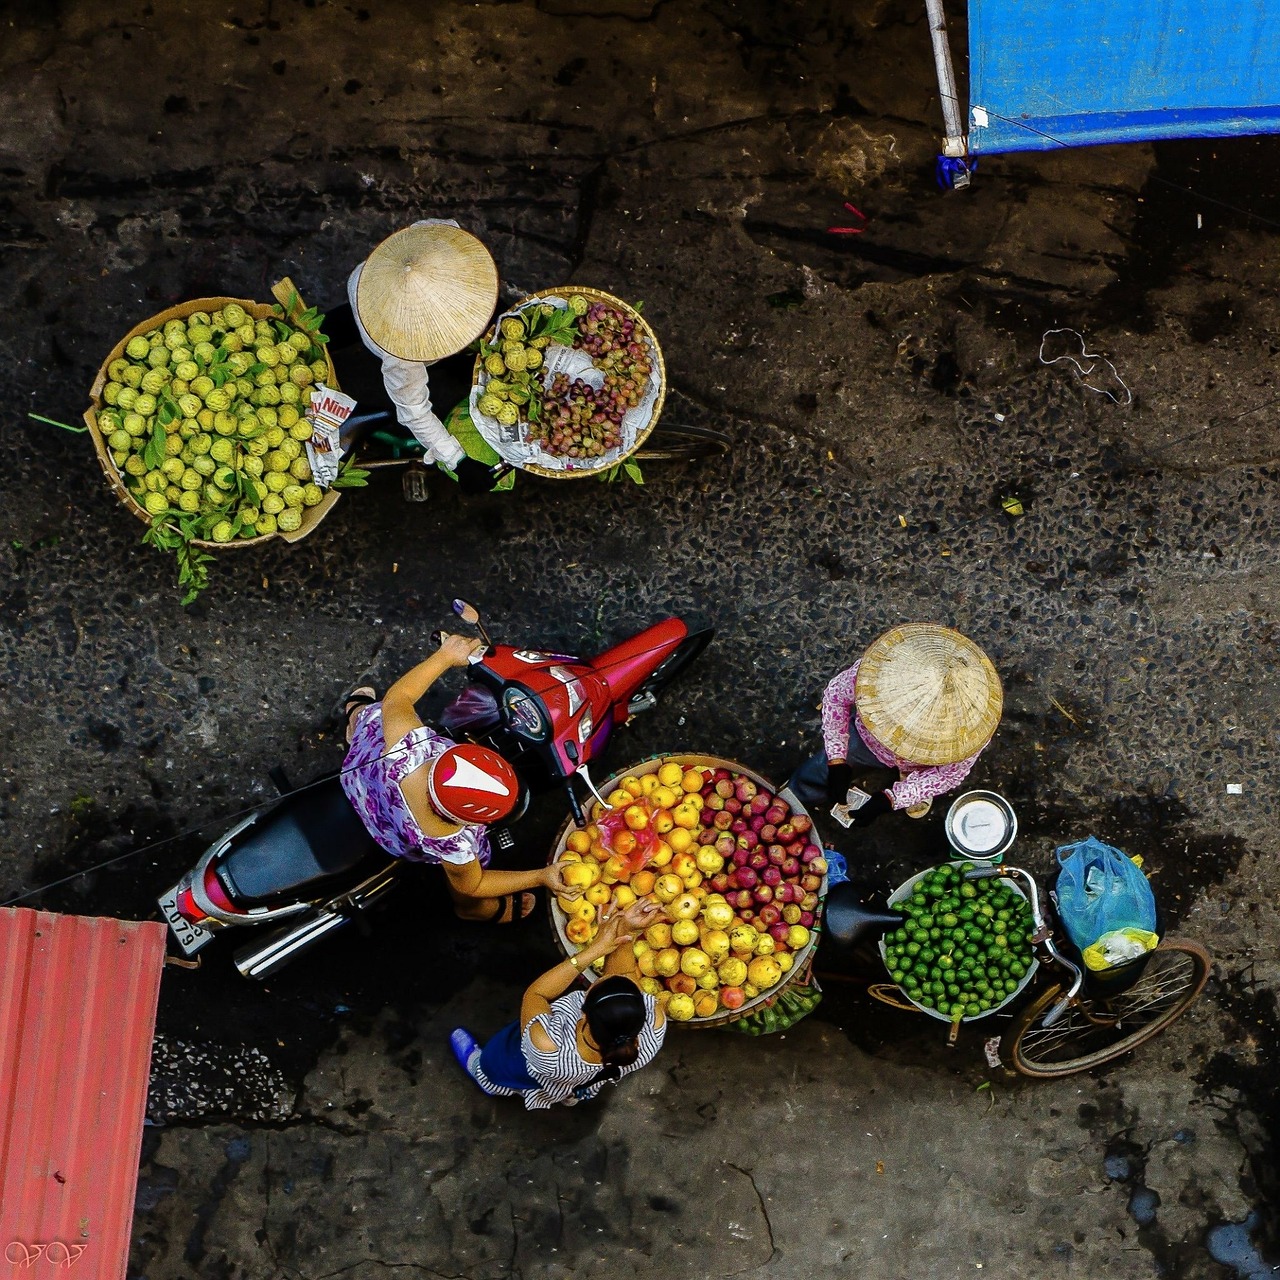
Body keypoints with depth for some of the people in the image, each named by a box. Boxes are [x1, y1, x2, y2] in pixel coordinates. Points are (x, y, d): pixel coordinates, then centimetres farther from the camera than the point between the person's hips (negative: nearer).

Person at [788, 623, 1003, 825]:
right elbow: (836, 694, -20)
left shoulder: (972, 724, -43)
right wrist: (837, 760, -24)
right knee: (803, 789, 7)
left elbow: (950, 775, -23)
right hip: (869, 738, 1)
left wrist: (889, 799, -31)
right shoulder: (880, 667, -43)